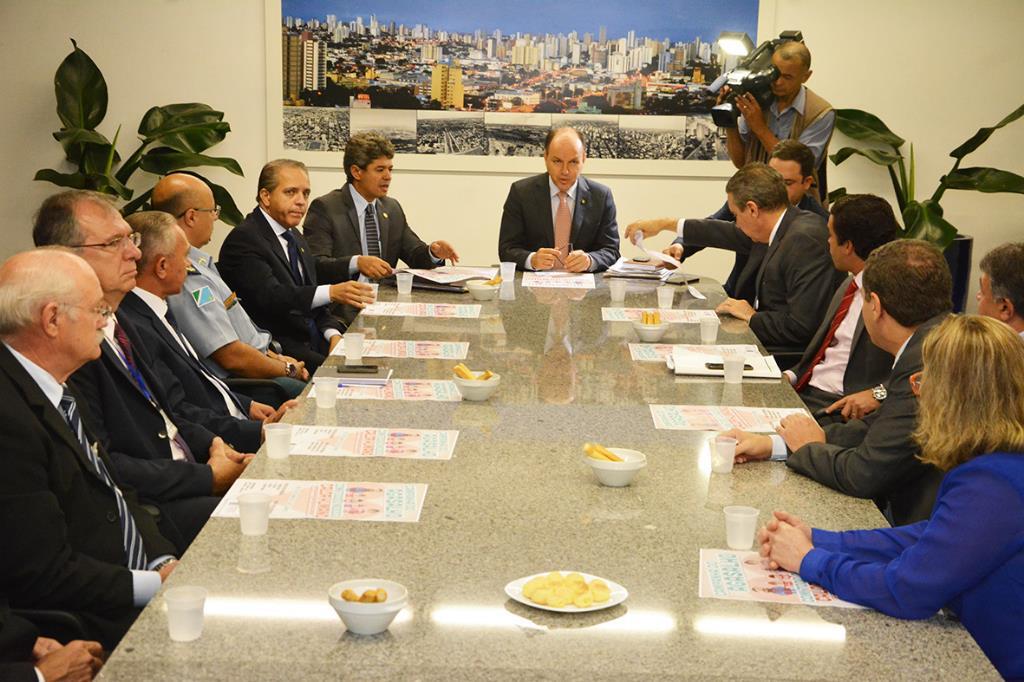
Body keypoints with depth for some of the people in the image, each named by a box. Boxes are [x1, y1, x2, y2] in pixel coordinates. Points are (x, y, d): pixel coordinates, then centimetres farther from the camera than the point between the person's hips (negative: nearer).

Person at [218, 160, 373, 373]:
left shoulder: (295, 236, 19)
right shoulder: (244, 239, -10)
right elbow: (269, 296, -23)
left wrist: (333, 334, -1)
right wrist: (331, 293, -35)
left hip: (314, 341, 8)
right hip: (277, 351, -8)